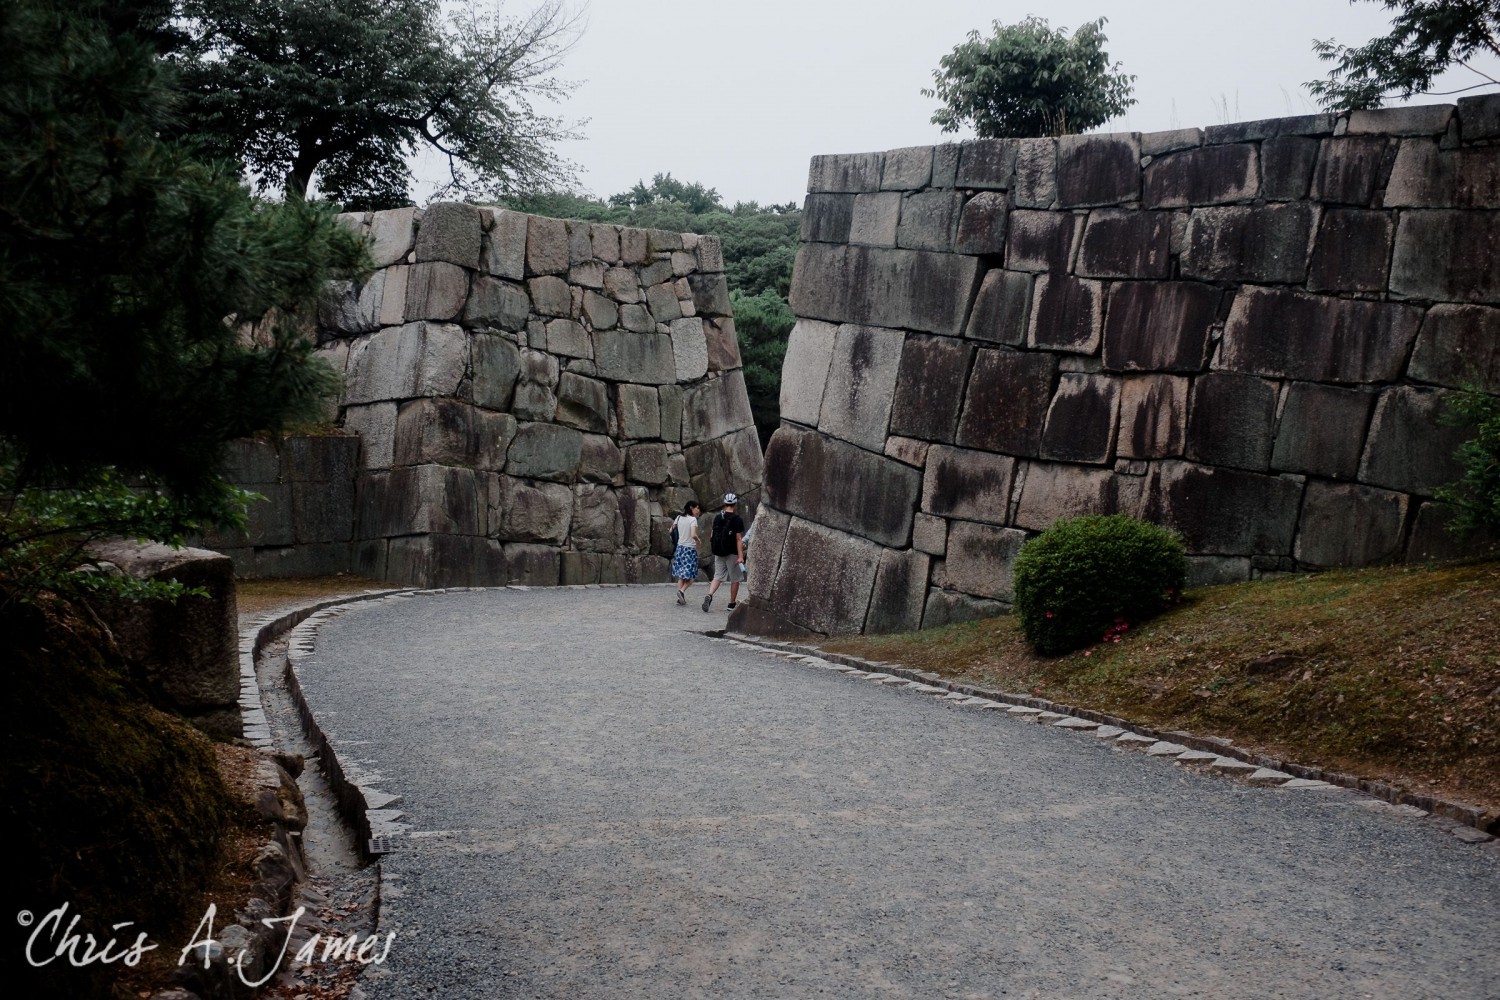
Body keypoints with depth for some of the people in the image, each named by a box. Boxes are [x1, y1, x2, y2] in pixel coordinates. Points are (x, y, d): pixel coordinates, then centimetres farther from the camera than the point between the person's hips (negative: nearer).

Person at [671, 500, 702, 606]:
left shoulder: (679, 517, 6)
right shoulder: (693, 519, -13)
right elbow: (693, 535, -24)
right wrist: (698, 541, -6)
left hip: (680, 548, 6)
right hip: (690, 549, -6)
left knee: (681, 575, 11)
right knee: (690, 575, 1)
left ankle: (681, 598, 4)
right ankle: (682, 590, -21)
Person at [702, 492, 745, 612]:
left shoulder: (717, 517, 5)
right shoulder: (737, 519, -11)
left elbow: (713, 535, 12)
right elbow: (739, 539, -14)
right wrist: (740, 556, -15)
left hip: (718, 552, 5)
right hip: (732, 553, -5)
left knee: (718, 576, 8)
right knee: (735, 579, 9)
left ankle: (709, 595, -17)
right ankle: (732, 604, 16)